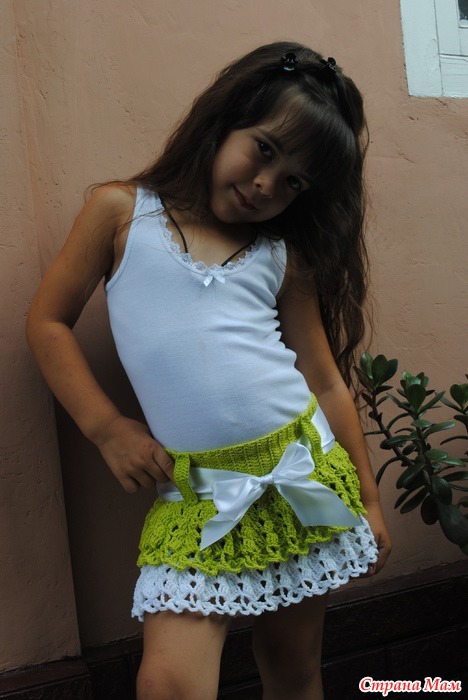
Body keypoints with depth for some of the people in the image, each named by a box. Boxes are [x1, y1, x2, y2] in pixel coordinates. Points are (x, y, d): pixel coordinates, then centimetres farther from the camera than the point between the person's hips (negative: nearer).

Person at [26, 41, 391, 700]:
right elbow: (48, 323, 5)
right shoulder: (120, 211, 3)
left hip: (305, 474, 3)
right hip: (197, 495, -2)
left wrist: (368, 498, 11)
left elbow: (326, 381, 10)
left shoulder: (283, 257, 8)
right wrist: (107, 428, -3)